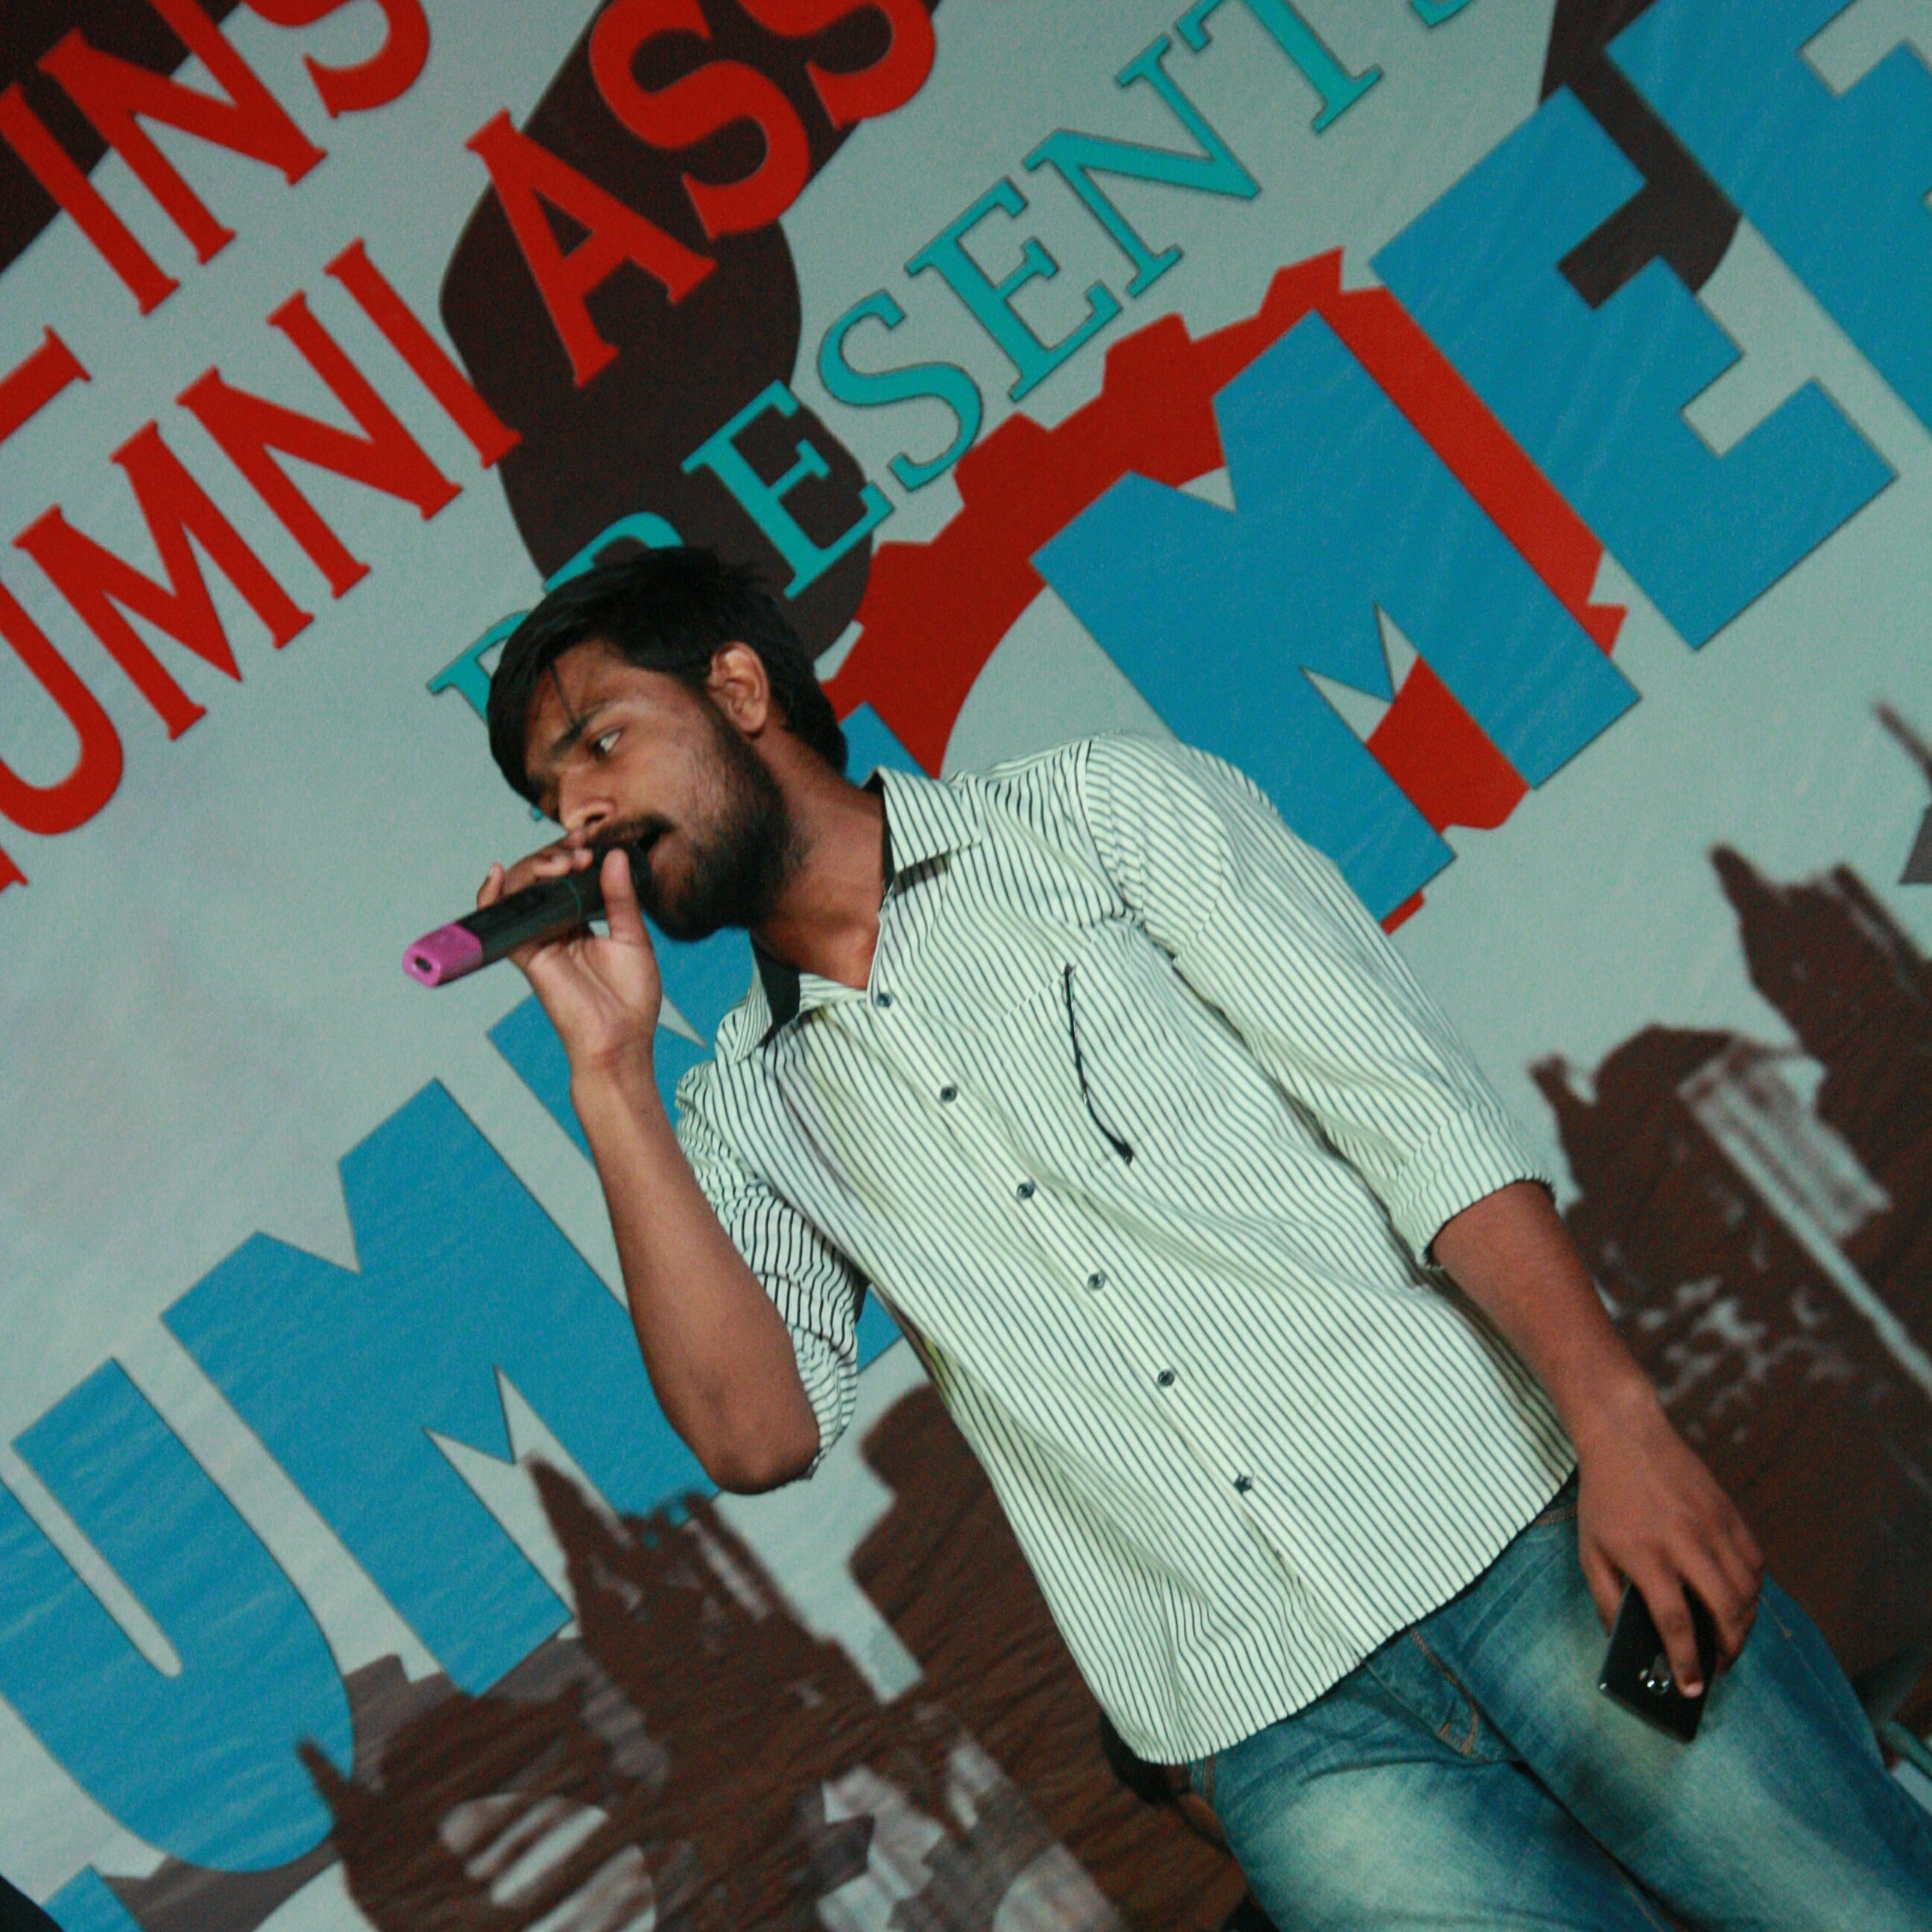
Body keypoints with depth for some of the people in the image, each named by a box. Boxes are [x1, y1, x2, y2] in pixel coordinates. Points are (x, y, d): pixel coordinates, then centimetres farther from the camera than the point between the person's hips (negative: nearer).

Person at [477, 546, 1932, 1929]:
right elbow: (761, 1432, -1)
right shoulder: (746, 1113, 16)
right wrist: (609, 1073, -2)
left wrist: (1620, 1421, -13)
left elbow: (1420, 1114, -1)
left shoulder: (1106, 810, 8)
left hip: (1517, 1529, -2)